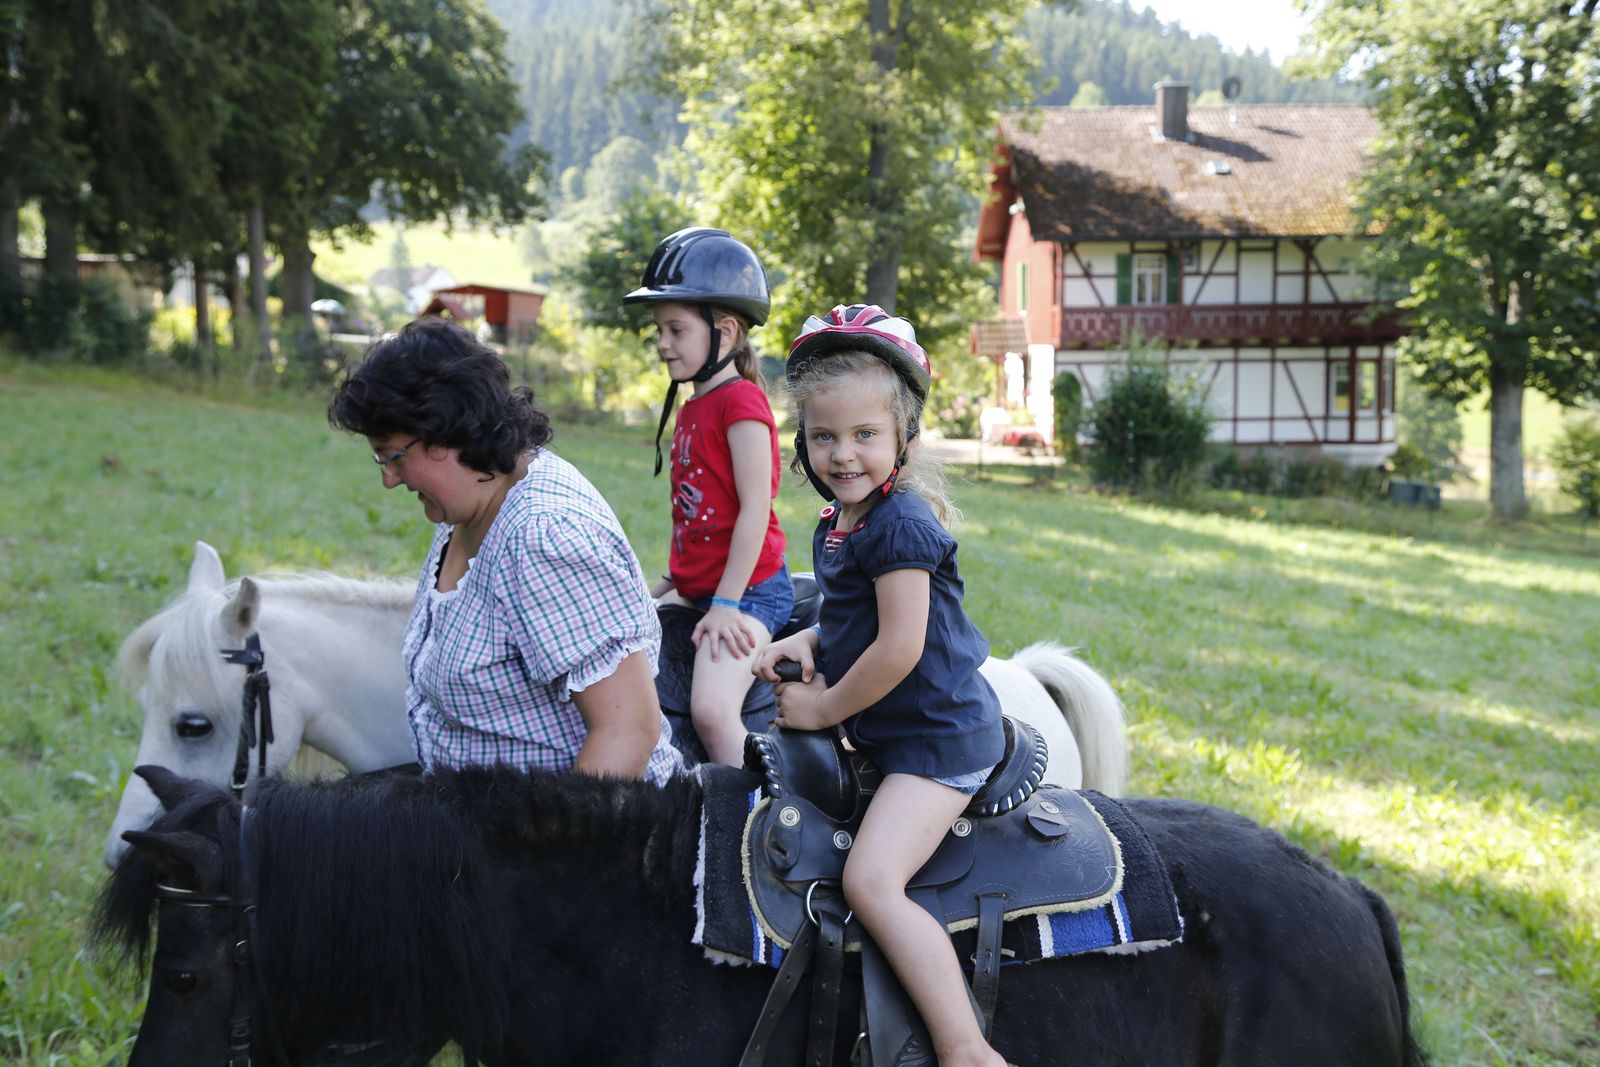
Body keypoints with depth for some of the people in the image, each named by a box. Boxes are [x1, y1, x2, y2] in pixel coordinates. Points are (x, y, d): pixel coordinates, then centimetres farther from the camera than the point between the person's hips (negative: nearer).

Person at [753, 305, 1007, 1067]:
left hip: (937, 740, -11)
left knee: (870, 881, -25)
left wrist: (824, 709, -12)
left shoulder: (900, 525, -20)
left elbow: (899, 647, -25)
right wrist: (811, 642, 5)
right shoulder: (837, 525, 10)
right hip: (885, 736, 11)